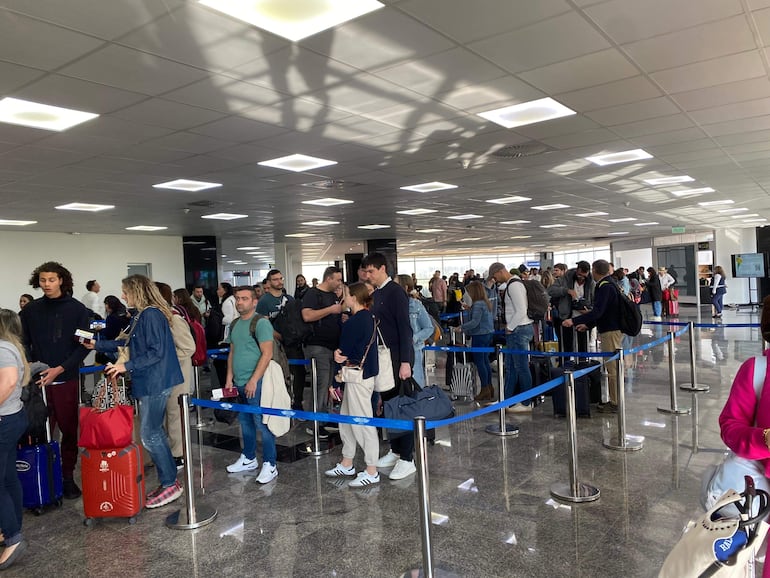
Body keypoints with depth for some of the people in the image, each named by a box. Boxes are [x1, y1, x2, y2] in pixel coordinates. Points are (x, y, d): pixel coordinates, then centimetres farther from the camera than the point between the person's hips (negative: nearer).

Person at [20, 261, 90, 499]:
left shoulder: (77, 309, 0)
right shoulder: (31, 310, 6)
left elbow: (83, 346, -3)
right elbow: (24, 343, 10)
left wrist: (60, 369, -13)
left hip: (66, 379, -1)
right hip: (38, 381, 1)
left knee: (69, 430, 6)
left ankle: (67, 476, 18)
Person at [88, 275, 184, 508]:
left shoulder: (151, 315, -17)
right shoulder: (141, 316, 14)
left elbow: (156, 351, -21)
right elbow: (127, 343, 24)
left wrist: (127, 366, -21)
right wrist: (97, 345, 27)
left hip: (155, 384, -10)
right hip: (151, 383, 10)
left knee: (149, 435, -4)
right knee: (155, 432, 14)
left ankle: (169, 484, 8)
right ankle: (169, 481, 23)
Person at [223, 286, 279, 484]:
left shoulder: (261, 323, -11)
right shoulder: (235, 324, 14)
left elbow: (267, 354, -16)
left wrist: (253, 381, -19)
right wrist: (229, 378, 11)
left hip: (255, 382, -8)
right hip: (239, 384, 8)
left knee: (262, 423, -3)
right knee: (245, 422, 18)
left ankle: (270, 465, 6)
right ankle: (248, 459, 32)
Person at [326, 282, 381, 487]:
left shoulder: (356, 320, -17)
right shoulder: (367, 317, 13)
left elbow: (344, 350, -14)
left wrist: (338, 354, 7)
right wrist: (341, 354, -3)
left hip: (359, 376, -11)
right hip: (361, 373, 11)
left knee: (362, 422, -4)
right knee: (346, 419, 18)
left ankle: (372, 472, 5)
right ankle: (347, 464, 29)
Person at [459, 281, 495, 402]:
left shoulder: (477, 304, -17)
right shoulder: (487, 303, 12)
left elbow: (475, 322, -23)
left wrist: (462, 327, -13)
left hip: (479, 335, -10)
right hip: (488, 334, 10)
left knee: (479, 362, -3)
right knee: (485, 361, 14)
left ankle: (485, 390, 1)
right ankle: (489, 387, 21)